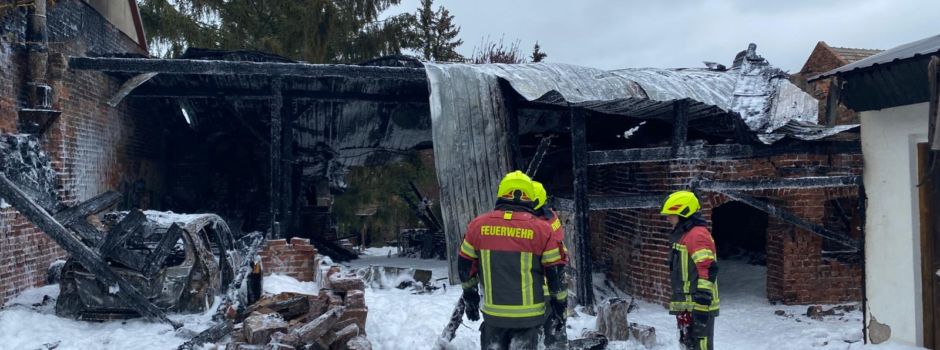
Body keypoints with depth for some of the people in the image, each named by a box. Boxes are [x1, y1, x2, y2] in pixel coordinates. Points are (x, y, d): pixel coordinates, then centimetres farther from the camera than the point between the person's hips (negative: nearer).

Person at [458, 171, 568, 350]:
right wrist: (560, 301, 12)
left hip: (493, 313, 2)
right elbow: (555, 271, -3)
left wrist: (470, 294, 22)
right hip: (528, 314, -2)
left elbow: (465, 265, 7)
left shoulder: (478, 225, -2)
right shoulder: (542, 228, -9)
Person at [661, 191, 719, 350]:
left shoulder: (698, 235, -15)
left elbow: (708, 270, -23)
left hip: (698, 306, -11)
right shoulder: (684, 235, 18)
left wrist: (702, 304, -25)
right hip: (686, 305, 11)